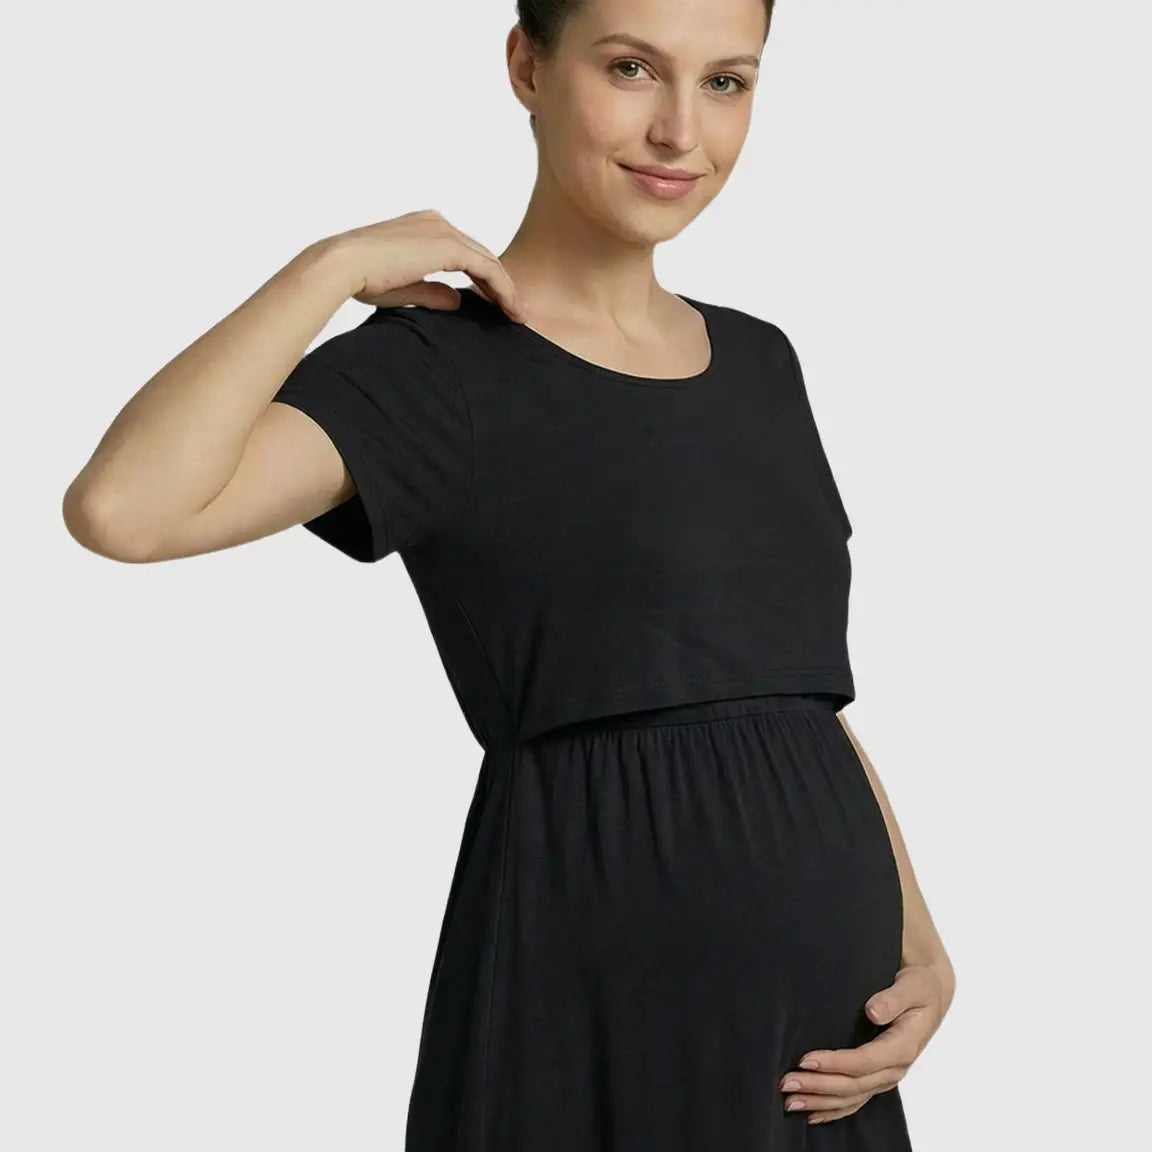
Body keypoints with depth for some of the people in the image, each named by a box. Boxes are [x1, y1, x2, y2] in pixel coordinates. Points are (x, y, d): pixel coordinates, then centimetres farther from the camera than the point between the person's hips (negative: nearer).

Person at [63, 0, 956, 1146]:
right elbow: (121, 508, -24)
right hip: (600, 988, -6)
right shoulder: (434, 367, -7)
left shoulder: (759, 362, 12)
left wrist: (921, 945, 1)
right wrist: (338, 264, -15)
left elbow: (811, 693, 14)